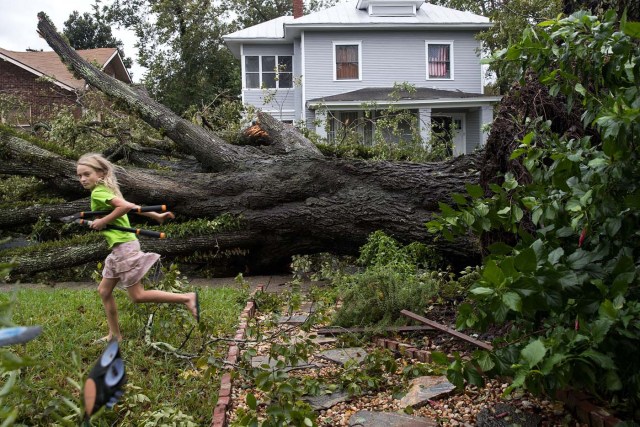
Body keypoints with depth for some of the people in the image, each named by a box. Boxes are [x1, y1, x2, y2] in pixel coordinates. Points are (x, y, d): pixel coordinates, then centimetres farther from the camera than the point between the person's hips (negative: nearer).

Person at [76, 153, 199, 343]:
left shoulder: (98, 192, -13)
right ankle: (115, 334, 23)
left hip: (124, 247, -10)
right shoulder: (107, 191, 14)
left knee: (137, 296, -5)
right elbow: (132, 206, 18)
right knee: (104, 290, 15)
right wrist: (156, 216, 23)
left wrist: (103, 221, -18)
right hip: (119, 249, 10)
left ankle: (187, 298, -6)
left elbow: (125, 206, -28)